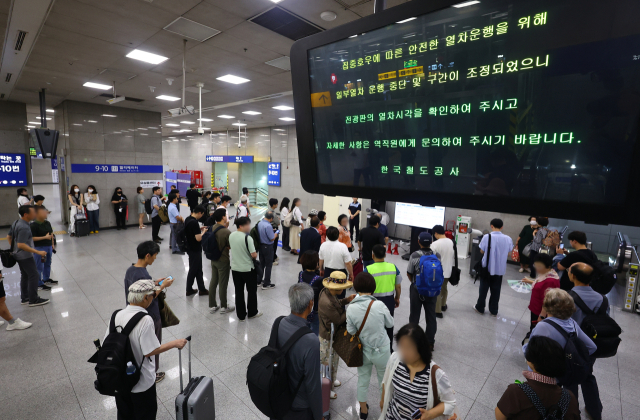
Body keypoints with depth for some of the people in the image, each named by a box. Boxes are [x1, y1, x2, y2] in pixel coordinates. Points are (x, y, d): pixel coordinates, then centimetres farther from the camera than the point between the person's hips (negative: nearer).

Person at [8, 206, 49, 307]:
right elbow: (21, 245, -29)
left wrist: (13, 248, 29)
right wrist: (38, 252, -27)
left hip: (18, 254, 10)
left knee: (24, 275, 18)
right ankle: (33, 300, 5)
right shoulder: (24, 227, -26)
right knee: (33, 275, -2)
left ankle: (24, 298, 28)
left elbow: (9, 237, 18)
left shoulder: (16, 223, 6)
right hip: (25, 256, -10)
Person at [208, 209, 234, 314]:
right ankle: (224, 307, 25)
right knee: (223, 284, 8)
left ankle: (212, 306, 30)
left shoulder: (212, 228, -4)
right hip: (223, 261, -7)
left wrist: (226, 227, 3)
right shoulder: (227, 232, -26)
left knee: (213, 282, 17)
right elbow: (232, 246, -14)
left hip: (214, 259, 7)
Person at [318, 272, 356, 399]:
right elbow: (339, 320, -28)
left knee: (334, 360, 30)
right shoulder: (326, 303, -39)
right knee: (329, 363, 15)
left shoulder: (327, 292, -11)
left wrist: (346, 300, -7)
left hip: (333, 334, 9)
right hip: (328, 337, -9)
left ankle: (332, 380, 55)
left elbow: (336, 304, 7)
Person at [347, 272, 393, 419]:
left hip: (364, 350, 2)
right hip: (382, 350, -1)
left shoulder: (351, 308, -19)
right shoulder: (379, 305, -24)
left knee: (362, 380, 23)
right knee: (384, 380, 23)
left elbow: (351, 331, -10)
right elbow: (390, 324, -8)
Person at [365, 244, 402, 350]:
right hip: (389, 300, 4)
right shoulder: (393, 267, -7)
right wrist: (397, 298, 17)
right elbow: (398, 286, 1)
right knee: (389, 325, 21)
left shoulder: (368, 269, -18)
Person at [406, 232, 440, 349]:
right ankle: (430, 342, 28)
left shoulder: (414, 256, -17)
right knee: (431, 317, 16)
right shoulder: (437, 256, -9)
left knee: (414, 316, 13)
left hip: (417, 290, -2)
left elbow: (409, 274, -8)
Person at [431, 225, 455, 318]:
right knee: (444, 289, 24)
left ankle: (437, 311, 13)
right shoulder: (451, 242, -1)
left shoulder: (435, 244, -22)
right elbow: (453, 257, 8)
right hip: (448, 271, 6)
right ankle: (443, 305, 42)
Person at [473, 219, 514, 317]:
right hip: (500, 268, 2)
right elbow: (508, 254, 1)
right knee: (496, 290, 14)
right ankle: (494, 311, 24)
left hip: (487, 267, -2)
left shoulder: (487, 237, -17)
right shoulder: (508, 239, -7)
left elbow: (482, 251, -9)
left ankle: (480, 308, 24)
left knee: (483, 288, 12)